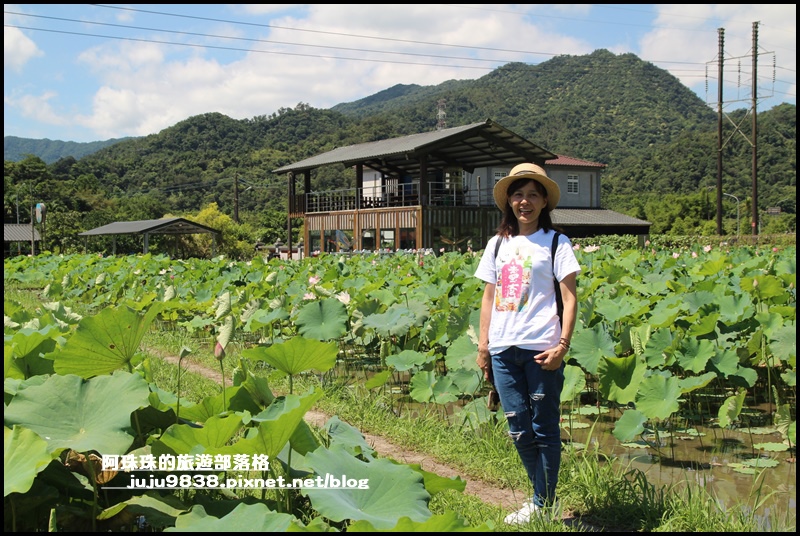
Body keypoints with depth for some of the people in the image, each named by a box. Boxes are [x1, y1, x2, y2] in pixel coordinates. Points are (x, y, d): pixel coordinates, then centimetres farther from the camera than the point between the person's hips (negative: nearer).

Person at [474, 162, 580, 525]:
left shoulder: (556, 243, 0)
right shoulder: (498, 244, 12)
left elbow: (570, 298, -4)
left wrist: (563, 345, -14)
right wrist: (482, 346, 11)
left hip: (541, 348, -4)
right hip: (503, 349, 5)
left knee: (544, 429, 3)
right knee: (520, 431, 10)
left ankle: (543, 504, 16)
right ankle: (543, 496, 27)